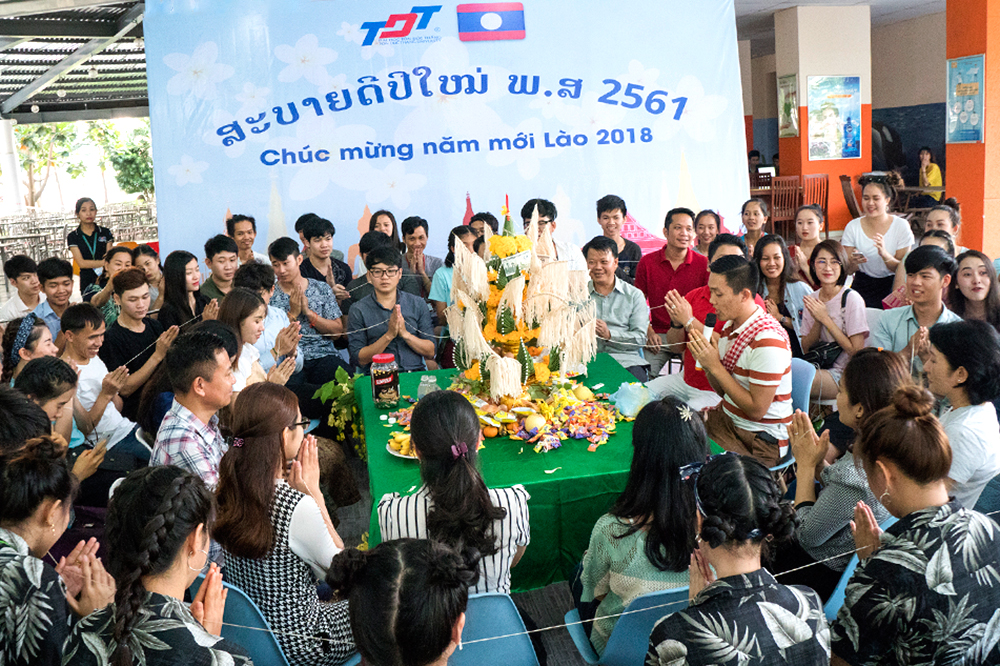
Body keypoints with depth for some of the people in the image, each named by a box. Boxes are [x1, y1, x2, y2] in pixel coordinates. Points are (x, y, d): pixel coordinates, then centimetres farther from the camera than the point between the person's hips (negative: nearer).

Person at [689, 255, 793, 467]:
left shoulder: (768, 342, -23)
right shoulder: (731, 325, 4)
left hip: (761, 441, -8)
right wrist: (705, 360, -10)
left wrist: (715, 366, -21)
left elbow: (756, 410, -22)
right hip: (726, 419, 8)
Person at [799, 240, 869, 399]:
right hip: (817, 368, 5)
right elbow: (805, 348, 6)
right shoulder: (812, 299, 7)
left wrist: (826, 319, -14)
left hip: (843, 375, -5)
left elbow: (857, 351, -12)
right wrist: (818, 322, -11)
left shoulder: (851, 298, -9)